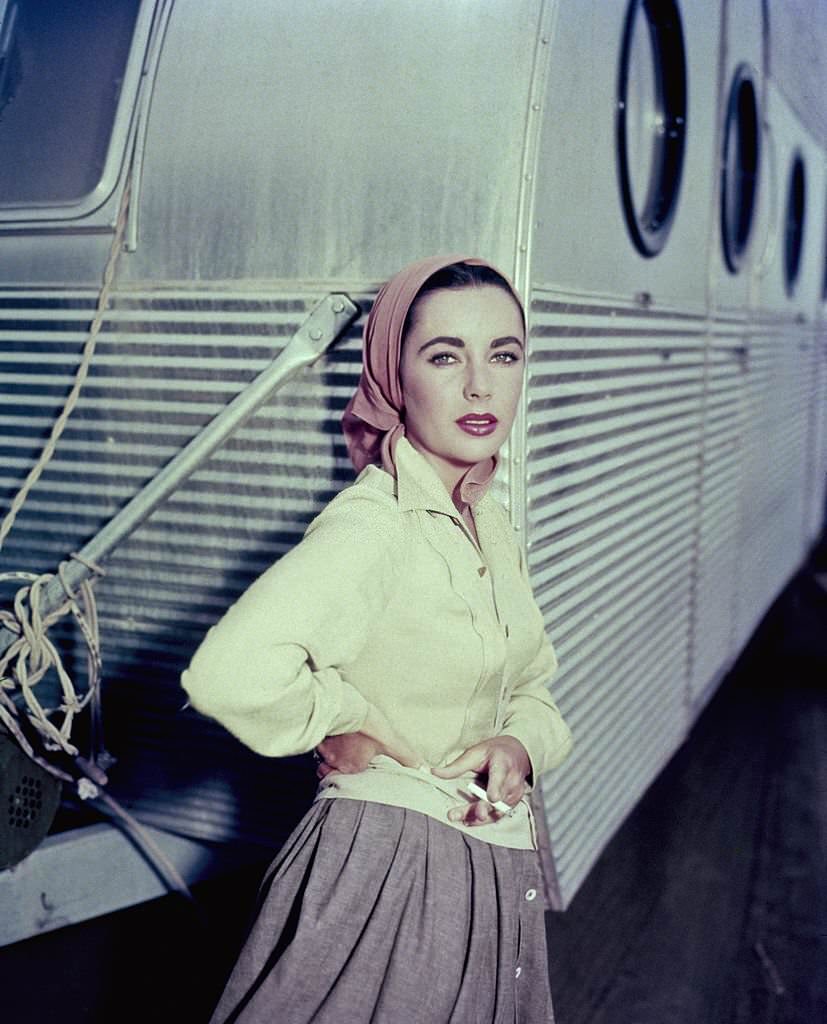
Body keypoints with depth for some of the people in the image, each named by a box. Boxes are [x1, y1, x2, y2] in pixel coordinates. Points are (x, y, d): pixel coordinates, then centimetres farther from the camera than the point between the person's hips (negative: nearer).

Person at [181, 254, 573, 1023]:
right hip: (389, 865, -8)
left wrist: (520, 743, -10)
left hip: (492, 866, 8)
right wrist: (347, 725, -22)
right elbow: (232, 672, -40)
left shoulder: (490, 524, 3)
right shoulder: (374, 524, -24)